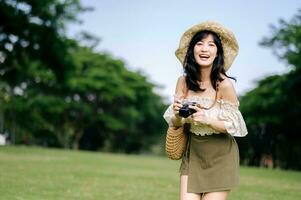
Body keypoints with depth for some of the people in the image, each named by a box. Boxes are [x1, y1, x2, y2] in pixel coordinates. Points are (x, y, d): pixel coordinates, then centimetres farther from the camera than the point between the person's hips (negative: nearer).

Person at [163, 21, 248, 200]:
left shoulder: (224, 84, -19)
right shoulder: (183, 82, -6)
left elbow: (234, 125, -12)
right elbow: (175, 124, 3)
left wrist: (207, 119, -28)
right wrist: (177, 114, -20)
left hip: (220, 157, -3)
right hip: (192, 153, 4)